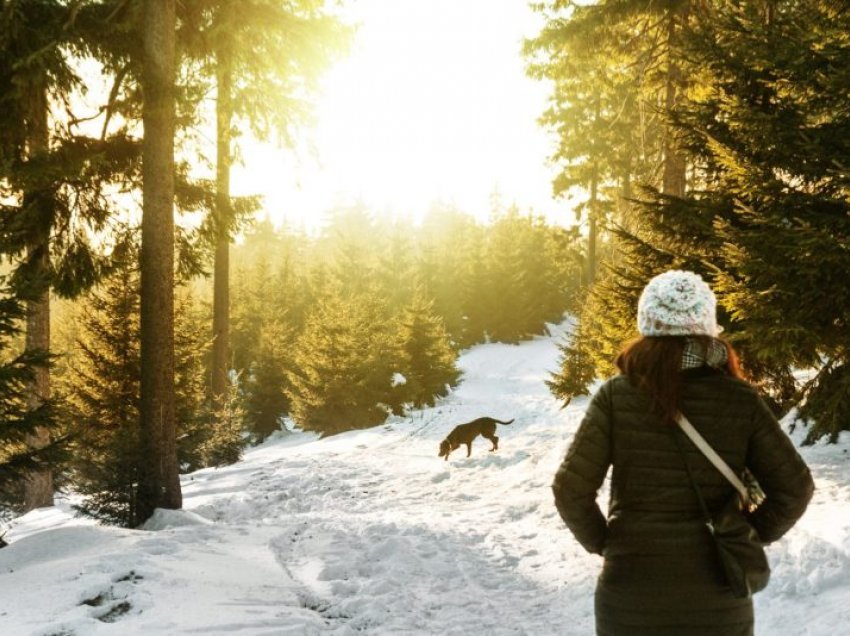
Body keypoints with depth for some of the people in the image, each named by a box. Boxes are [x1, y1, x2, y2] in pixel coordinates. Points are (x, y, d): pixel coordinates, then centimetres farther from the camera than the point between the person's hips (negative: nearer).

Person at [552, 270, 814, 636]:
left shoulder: (617, 396, -10)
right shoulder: (740, 401, -7)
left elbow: (571, 490, -13)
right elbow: (794, 488, -6)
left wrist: (602, 543, 2)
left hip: (632, 586, -1)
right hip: (718, 594, 1)